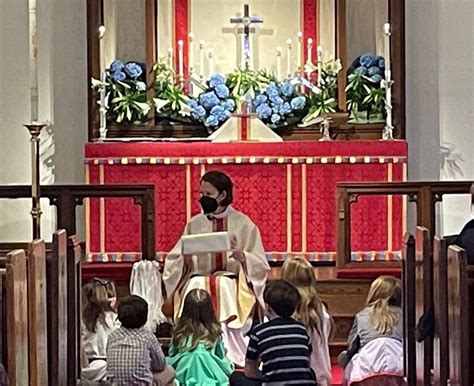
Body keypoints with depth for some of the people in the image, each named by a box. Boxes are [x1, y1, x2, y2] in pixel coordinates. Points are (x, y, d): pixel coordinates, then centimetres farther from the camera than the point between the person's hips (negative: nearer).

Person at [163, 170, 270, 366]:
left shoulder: (243, 224, 5)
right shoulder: (194, 224, 11)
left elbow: (260, 265, 2)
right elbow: (173, 263, 8)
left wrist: (242, 256, -18)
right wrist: (184, 258, -14)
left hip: (232, 286, -1)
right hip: (199, 283, 1)